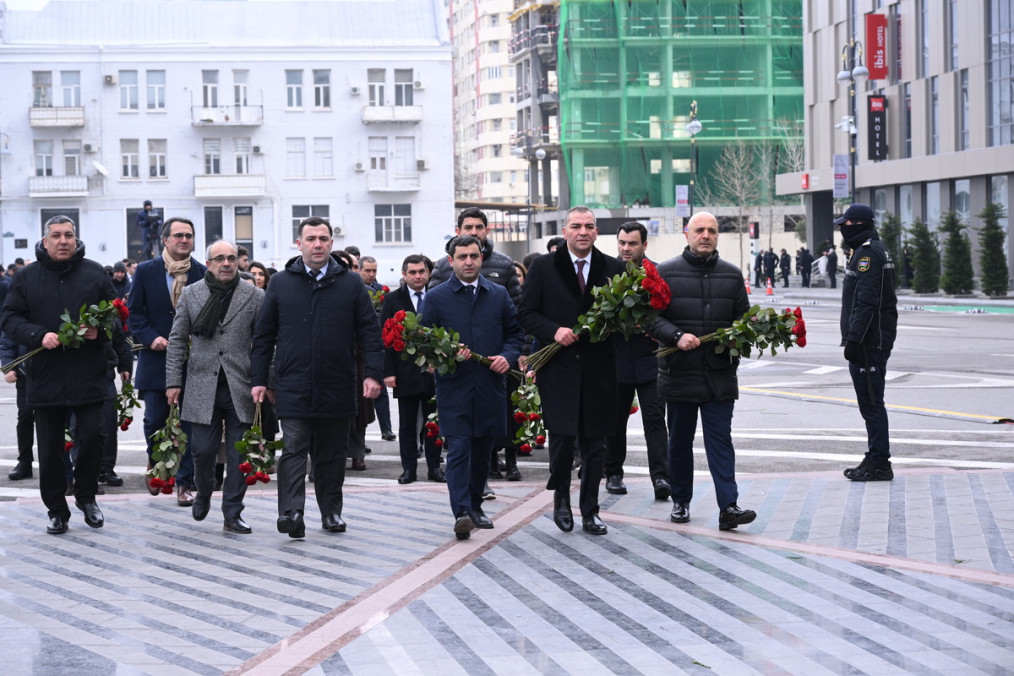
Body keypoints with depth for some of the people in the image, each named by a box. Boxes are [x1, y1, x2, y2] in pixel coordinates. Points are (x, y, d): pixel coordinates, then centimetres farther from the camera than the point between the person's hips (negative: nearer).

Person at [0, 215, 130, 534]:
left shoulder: (95, 274, 6)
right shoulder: (27, 277, 5)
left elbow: (117, 316, 8)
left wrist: (100, 331, -13)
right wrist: (39, 335, -14)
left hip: (89, 375, 0)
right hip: (45, 376, 1)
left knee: (93, 437, -3)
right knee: (50, 448, 5)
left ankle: (86, 496, 20)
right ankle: (57, 510, 16)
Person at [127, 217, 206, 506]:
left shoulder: (204, 274, 2)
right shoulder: (145, 271, 4)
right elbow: (134, 312, 4)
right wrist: (151, 338, -10)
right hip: (156, 358, 0)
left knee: (189, 423, -1)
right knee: (154, 420, 3)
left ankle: (184, 482, 7)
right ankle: (155, 463, 33)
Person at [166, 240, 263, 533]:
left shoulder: (254, 296, 4)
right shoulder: (191, 294, 8)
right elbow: (177, 340, 10)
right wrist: (173, 381, 4)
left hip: (241, 388, 0)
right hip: (202, 387, 1)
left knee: (239, 454, 0)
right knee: (203, 450, 1)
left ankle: (232, 514, 9)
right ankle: (203, 494, 30)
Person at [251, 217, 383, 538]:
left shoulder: (351, 284, 7)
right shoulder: (281, 283, 6)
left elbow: (370, 332, 6)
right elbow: (263, 336, 8)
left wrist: (373, 373, -5)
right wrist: (259, 379, 3)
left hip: (337, 388, 1)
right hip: (293, 388, -1)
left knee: (333, 452, 10)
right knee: (294, 449, -9)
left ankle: (331, 512, 20)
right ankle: (291, 513, -15)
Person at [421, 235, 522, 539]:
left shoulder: (499, 295, 11)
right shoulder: (436, 298, 2)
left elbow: (514, 332, 16)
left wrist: (508, 356, -3)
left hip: (490, 387, 4)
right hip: (454, 389, -3)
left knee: (483, 450, 12)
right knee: (458, 450, -12)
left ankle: (475, 505, 27)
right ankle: (461, 513, -18)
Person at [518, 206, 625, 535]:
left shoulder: (613, 269, 7)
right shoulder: (543, 267, 3)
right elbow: (526, 313, 3)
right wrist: (554, 331, -13)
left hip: (598, 369, 2)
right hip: (558, 368, -2)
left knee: (595, 444, 5)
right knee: (562, 437, -5)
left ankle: (590, 511, 17)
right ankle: (561, 499, 18)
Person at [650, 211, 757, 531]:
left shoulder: (732, 274, 9)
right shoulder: (666, 273, 1)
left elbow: (743, 317, 15)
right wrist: (677, 336, -19)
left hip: (720, 373, 1)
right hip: (679, 373, -1)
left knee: (720, 440, -5)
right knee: (680, 441, 10)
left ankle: (728, 507, -10)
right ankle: (680, 502, 24)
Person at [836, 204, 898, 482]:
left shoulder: (868, 253, -14)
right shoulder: (876, 250, 19)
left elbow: (866, 302, -22)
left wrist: (853, 339, -23)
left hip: (868, 343, -11)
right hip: (878, 340, 11)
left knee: (871, 402, -8)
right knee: (870, 402, 15)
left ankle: (879, 464, -5)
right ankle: (876, 460, 21)